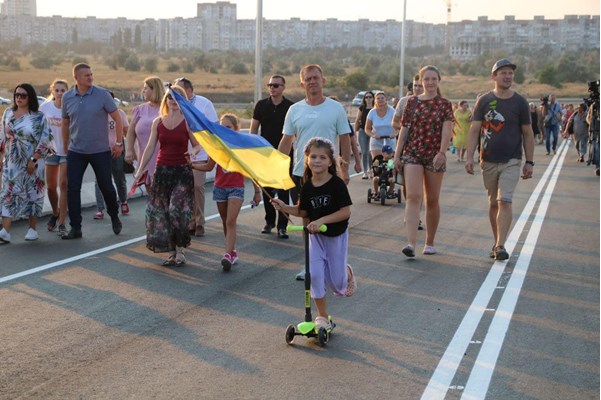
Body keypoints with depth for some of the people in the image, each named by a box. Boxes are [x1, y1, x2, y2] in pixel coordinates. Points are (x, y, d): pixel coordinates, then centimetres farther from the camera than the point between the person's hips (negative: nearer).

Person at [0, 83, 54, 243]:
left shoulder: (39, 117, -7)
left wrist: (33, 160, -16)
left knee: (32, 193, 5)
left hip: (31, 163, -4)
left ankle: (32, 229, 16)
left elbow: (44, 140, -10)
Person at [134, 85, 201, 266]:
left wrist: (192, 152, -22)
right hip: (162, 170, 4)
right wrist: (140, 170, 5)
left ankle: (180, 250, 2)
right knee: (161, 212, 2)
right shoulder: (158, 122, 6)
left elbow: (197, 144, 1)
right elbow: (150, 148, 8)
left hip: (182, 171, -4)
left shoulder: (188, 122, -2)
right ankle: (171, 252, 13)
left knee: (177, 211, -13)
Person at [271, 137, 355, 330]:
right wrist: (284, 207, -10)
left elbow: (345, 212, -22)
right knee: (314, 274, -12)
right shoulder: (306, 187, -6)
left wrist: (322, 220, -30)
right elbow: (302, 212, 5)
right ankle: (322, 315, 5)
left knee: (336, 281, 8)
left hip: (337, 235, -3)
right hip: (315, 235, 3)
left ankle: (347, 272, 47)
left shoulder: (337, 184, -20)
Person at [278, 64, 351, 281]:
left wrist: (344, 169, -2)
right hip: (300, 173, 3)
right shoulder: (294, 110, 6)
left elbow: (345, 140, 3)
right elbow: (286, 141, 9)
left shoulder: (336, 108, 0)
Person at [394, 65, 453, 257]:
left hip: (435, 156, 0)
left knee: (432, 200, 8)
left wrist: (442, 152, -25)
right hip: (412, 154, 0)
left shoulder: (444, 104, 2)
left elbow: (447, 130, -10)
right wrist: (397, 155, 4)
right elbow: (404, 130, 8)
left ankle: (430, 243, 21)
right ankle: (411, 243, -20)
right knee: (413, 197, -12)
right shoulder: (412, 102, 6)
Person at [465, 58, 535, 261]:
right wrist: (470, 157, -12)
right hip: (488, 161, 2)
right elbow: (474, 130, -1)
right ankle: (496, 243, 22)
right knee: (493, 203, 10)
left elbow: (527, 134, 6)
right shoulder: (484, 100, 3)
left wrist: (529, 162, 3)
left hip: (511, 161, -1)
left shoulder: (519, 102, 2)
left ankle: (500, 246, -14)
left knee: (505, 202, -13)